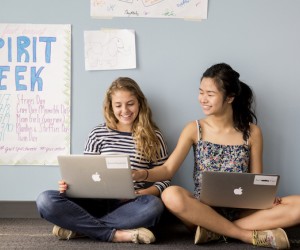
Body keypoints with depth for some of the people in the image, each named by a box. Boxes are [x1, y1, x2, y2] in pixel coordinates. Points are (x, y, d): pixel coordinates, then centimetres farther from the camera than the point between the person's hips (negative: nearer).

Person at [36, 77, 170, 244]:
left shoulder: (153, 136, 5)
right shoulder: (98, 134, 9)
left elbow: (164, 180, 4)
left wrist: (143, 193, -16)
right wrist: (71, 184, -11)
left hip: (130, 206, -1)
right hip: (97, 202, 1)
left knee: (154, 205, -38)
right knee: (46, 200, -23)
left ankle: (77, 227, -25)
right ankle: (116, 234, -28)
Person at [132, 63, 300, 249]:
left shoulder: (252, 132, 2)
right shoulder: (195, 129, 1)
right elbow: (168, 170, -5)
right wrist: (142, 174, -24)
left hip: (241, 211, 1)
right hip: (203, 209, -1)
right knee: (171, 195, -35)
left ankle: (215, 230, -22)